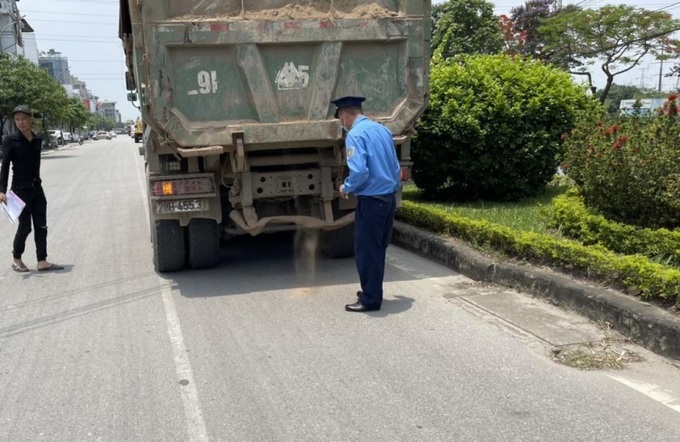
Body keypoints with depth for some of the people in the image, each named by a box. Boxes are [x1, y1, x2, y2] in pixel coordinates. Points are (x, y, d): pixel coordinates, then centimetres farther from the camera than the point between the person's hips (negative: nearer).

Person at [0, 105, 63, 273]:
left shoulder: (37, 141, 6)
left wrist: (36, 182, 13)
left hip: (37, 188, 5)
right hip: (20, 189, -5)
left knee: (41, 226, 4)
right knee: (25, 227, 2)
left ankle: (42, 261, 10)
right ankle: (16, 260, 21)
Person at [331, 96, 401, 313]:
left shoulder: (355, 135, -15)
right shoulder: (382, 130, 10)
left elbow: (359, 172, -25)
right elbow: (395, 166, 14)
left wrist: (346, 187, -7)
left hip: (371, 201, -8)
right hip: (389, 198, 8)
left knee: (366, 250, 2)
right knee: (378, 248, 19)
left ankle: (370, 300, 10)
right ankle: (373, 291, 31)